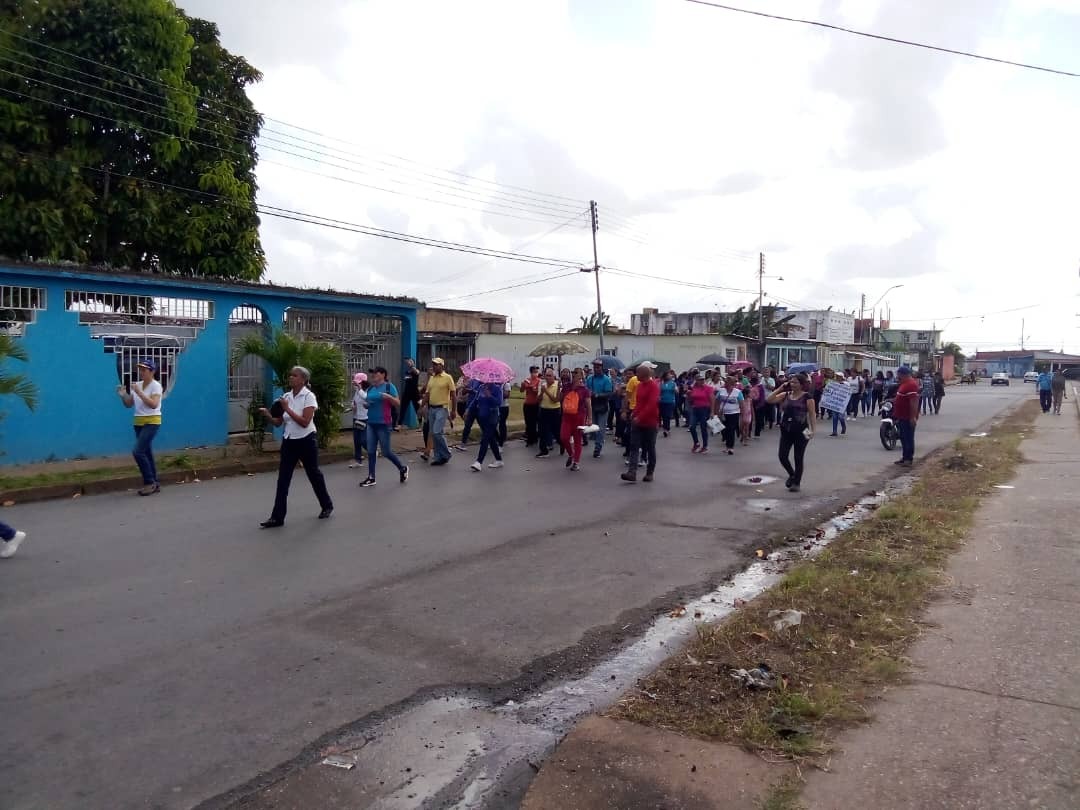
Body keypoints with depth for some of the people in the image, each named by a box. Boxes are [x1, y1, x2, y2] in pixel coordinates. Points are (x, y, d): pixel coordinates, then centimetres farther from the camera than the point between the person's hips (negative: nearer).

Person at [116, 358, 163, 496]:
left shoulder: (156, 385, -10)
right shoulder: (137, 385, 10)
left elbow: (153, 404, -23)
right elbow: (128, 404, 14)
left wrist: (139, 392, -24)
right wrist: (123, 395, -5)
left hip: (152, 422, -7)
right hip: (139, 422, 8)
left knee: (137, 451, -16)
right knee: (147, 453, 10)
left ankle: (149, 482, -5)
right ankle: (154, 484, 17)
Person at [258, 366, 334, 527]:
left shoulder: (309, 396, -12)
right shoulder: (285, 396, 4)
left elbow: (305, 422, -22)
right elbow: (278, 423, 3)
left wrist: (287, 408, -23)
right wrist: (268, 415, -16)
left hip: (306, 441, -5)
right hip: (289, 441, 5)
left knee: (314, 474, 9)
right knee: (283, 479, -1)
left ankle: (327, 506, 30)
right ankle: (277, 517, 1)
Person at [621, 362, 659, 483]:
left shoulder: (654, 386, -13)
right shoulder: (639, 385, 12)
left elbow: (651, 405, -22)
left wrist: (640, 417, -23)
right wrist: (634, 413, 8)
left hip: (650, 423, -7)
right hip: (637, 422, 7)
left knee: (650, 449, 6)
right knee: (634, 447, -4)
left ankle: (650, 473, 16)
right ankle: (632, 472, -11)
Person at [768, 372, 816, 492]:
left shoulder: (807, 396, -6)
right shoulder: (785, 395, 7)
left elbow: (812, 414, -6)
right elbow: (770, 399, 0)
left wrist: (812, 429, -12)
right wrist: (780, 388, -3)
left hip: (800, 430, -4)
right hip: (786, 430, 4)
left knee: (798, 458, 4)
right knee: (782, 456, 2)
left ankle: (796, 482, 17)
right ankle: (792, 474, 29)